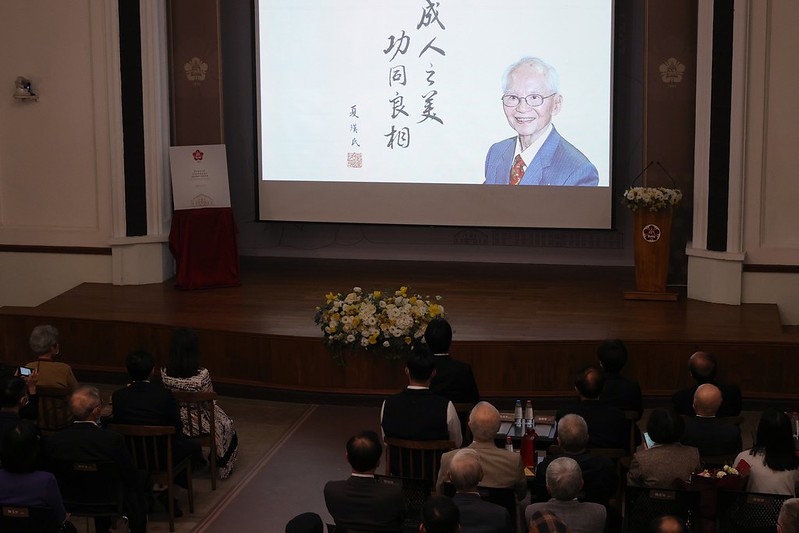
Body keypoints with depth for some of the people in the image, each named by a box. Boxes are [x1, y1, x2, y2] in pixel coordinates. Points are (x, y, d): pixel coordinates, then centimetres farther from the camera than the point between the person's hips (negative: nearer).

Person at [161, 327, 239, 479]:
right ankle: (222, 466, 45)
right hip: (199, 424, -4)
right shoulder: (202, 375, -30)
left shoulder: (165, 374, -19)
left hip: (174, 423, 4)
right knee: (226, 425, 28)